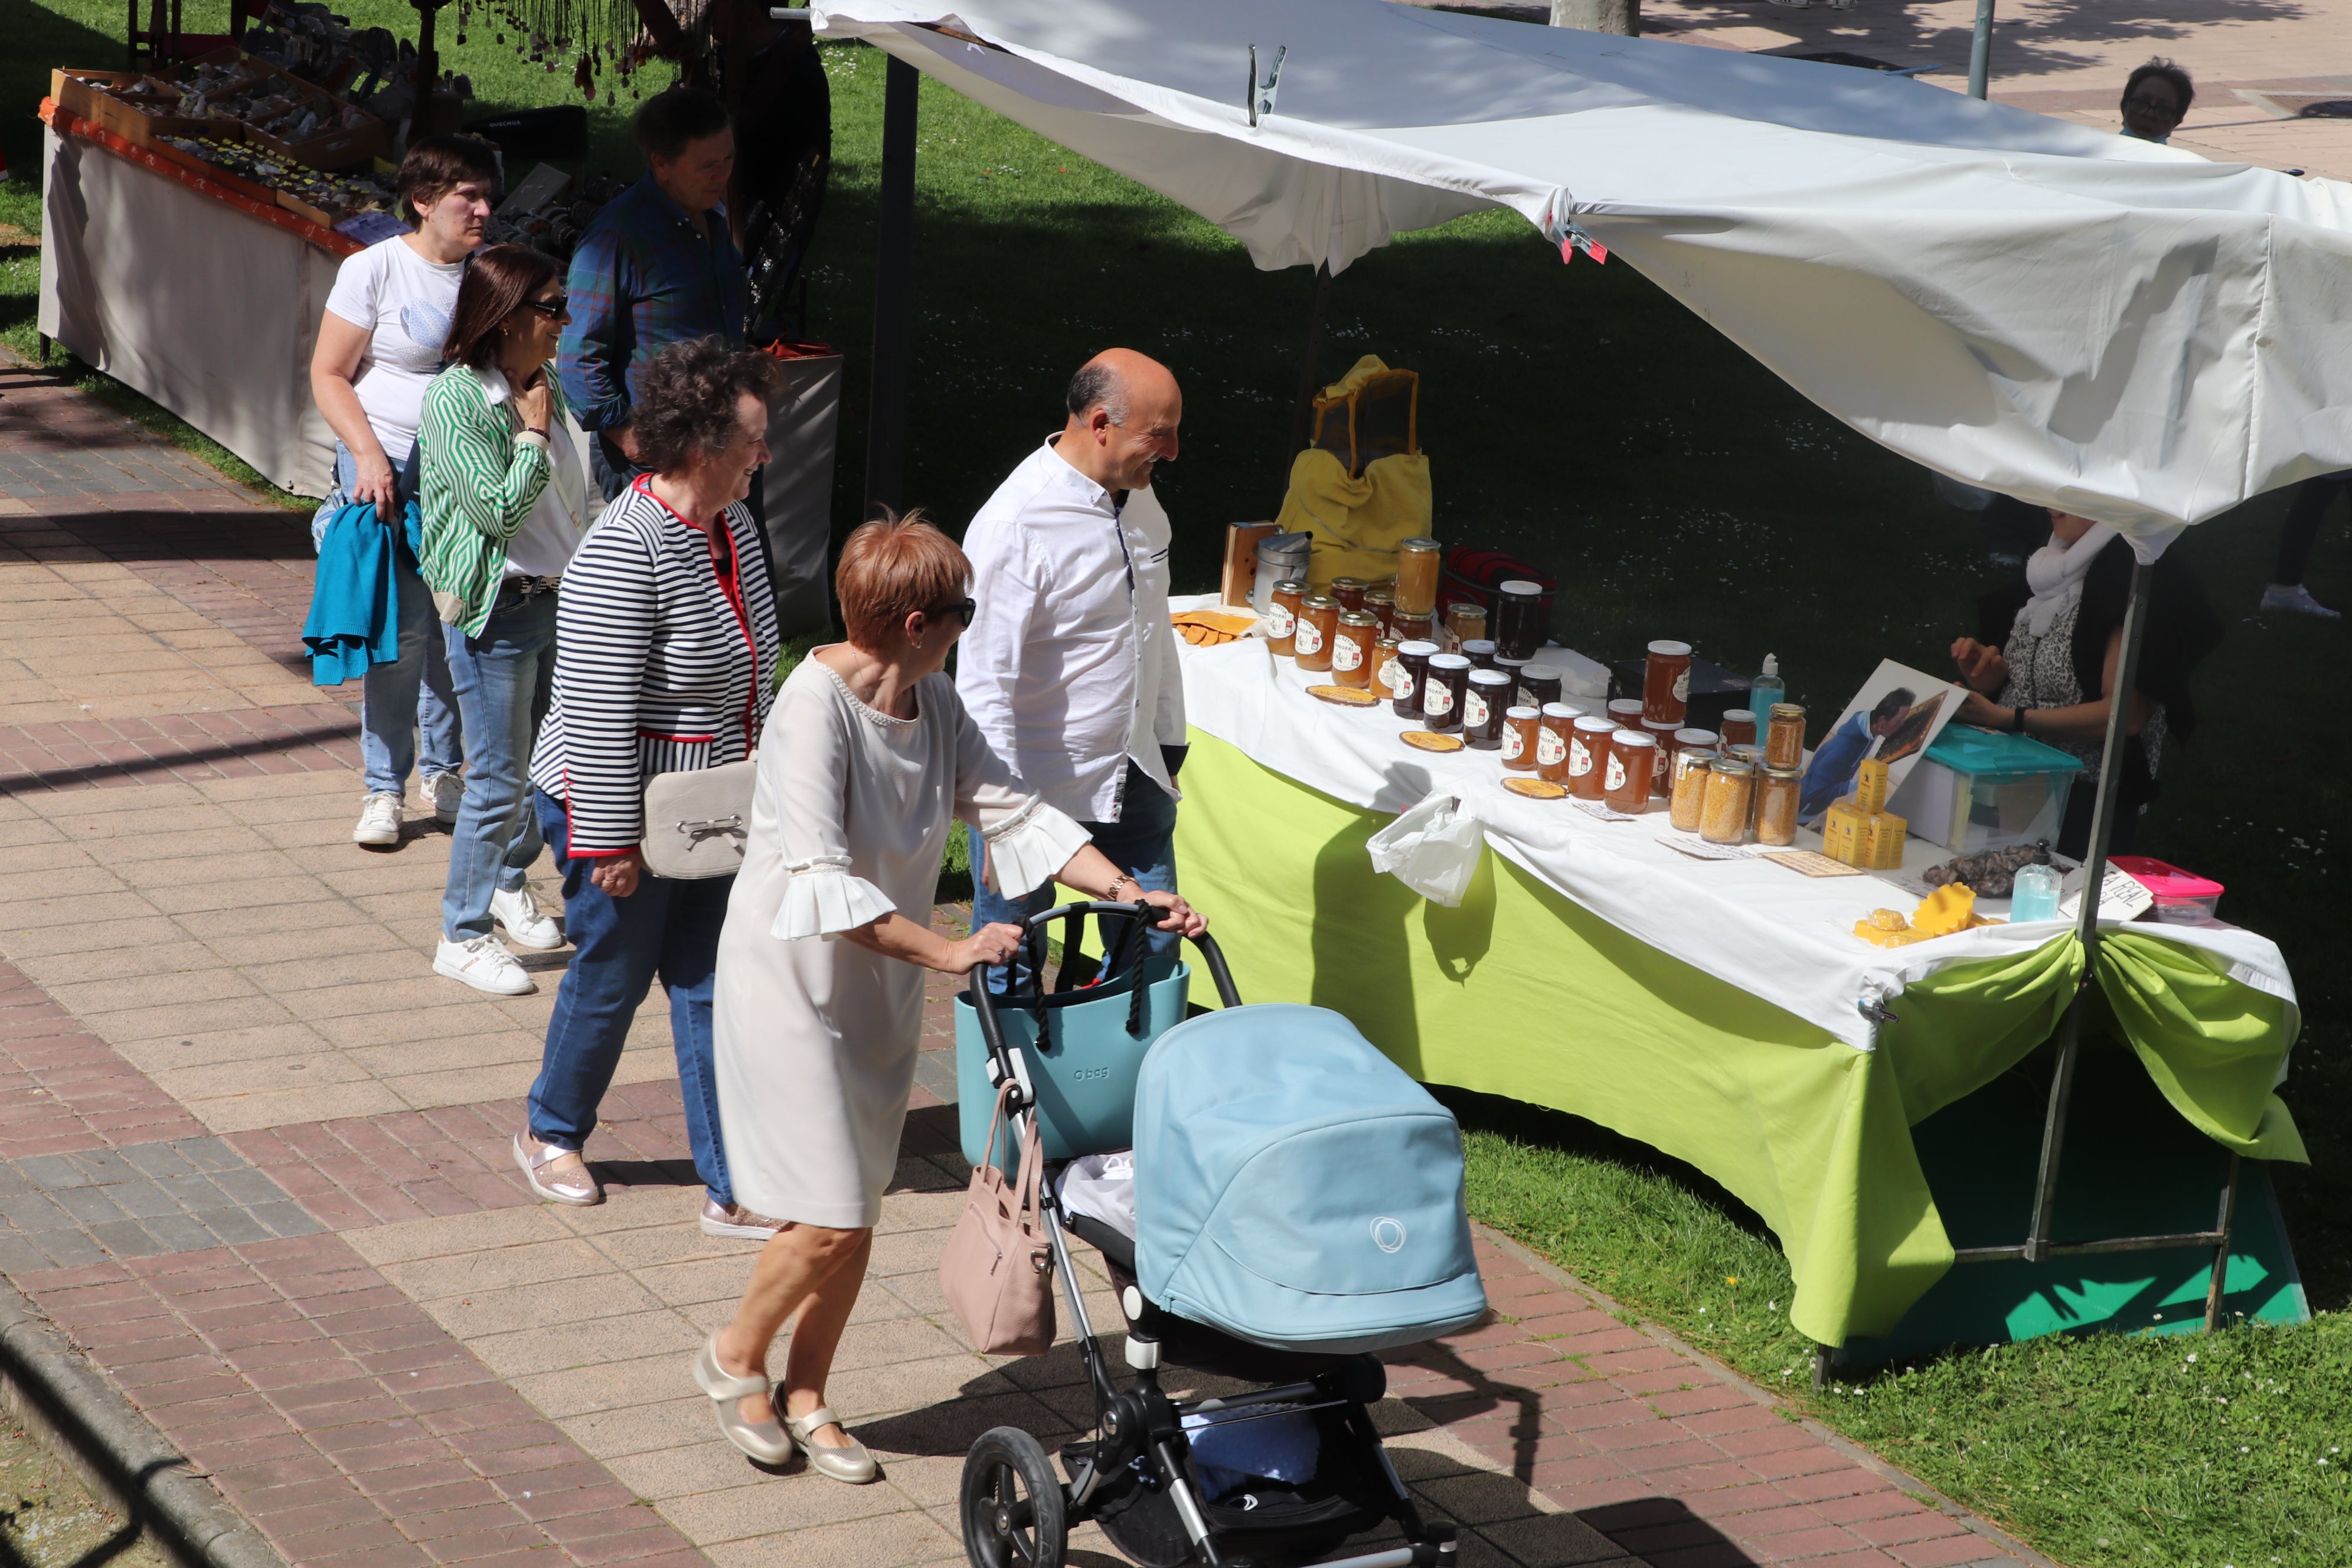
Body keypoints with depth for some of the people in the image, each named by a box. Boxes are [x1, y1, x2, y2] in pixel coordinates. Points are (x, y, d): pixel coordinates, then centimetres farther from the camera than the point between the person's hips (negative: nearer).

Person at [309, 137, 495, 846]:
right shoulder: (374, 270, -3)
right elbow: (328, 374, -2)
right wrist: (369, 453, -15)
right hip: (392, 472, -4)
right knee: (401, 628, -6)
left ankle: (446, 770, 22)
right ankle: (384, 788, 6)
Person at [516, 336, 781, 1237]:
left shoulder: (731, 522, 2)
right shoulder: (623, 554, -25)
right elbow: (601, 712, -24)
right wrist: (613, 840, -21)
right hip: (624, 808, -7)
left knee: (711, 984, 8)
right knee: (613, 977, 10)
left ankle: (733, 1190, 13)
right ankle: (551, 1134, 36)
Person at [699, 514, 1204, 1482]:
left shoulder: (933, 703, 2)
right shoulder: (816, 705, -23)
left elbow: (1011, 812, 2)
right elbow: (819, 877, -30)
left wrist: (1132, 894, -8)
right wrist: (946, 952, -33)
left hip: (883, 988, 8)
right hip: (794, 980, -8)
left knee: (856, 1216, 11)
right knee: (831, 1219, -8)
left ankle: (806, 1399, 26)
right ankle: (735, 1358, 18)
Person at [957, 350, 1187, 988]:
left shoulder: (1139, 494, 4)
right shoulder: (1015, 526, -22)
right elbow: (985, 688, -21)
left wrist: (1168, 746, 20)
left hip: (1134, 782, 7)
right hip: (1036, 790, -7)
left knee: (1154, 949, 10)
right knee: (1010, 968, 5)